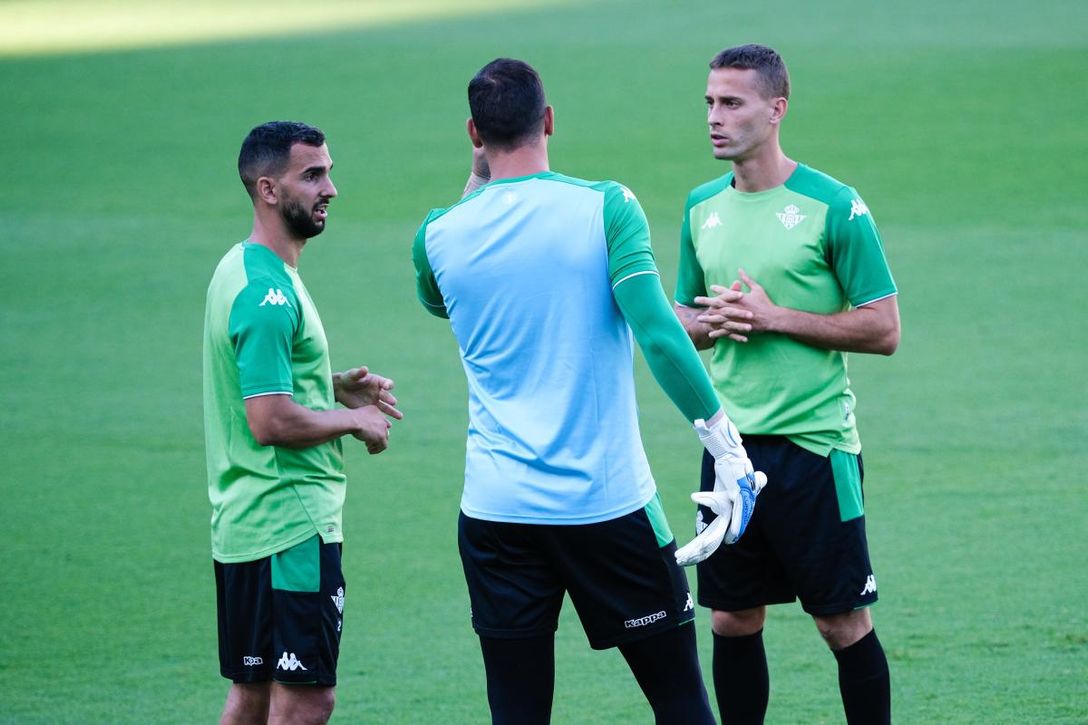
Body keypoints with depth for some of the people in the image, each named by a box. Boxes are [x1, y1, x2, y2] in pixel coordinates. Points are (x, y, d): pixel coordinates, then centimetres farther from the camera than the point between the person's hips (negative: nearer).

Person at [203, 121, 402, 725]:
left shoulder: (242, 269, 14)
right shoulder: (268, 292, -19)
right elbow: (271, 422, -25)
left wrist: (336, 386, 12)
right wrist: (353, 421, -10)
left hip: (243, 525, 11)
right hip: (292, 527, -11)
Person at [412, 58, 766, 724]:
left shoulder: (441, 236, 2)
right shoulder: (606, 208, -7)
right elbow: (658, 333, -17)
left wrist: (477, 181, 24)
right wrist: (728, 446, -13)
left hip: (496, 513, 2)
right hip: (609, 504, -2)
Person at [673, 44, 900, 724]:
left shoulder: (834, 207, -8)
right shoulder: (703, 208, 9)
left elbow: (884, 330, -9)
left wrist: (773, 317, -16)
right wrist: (708, 322, -5)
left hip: (815, 444, -5)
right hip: (730, 441, 5)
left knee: (844, 624, 0)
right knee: (732, 622, 8)